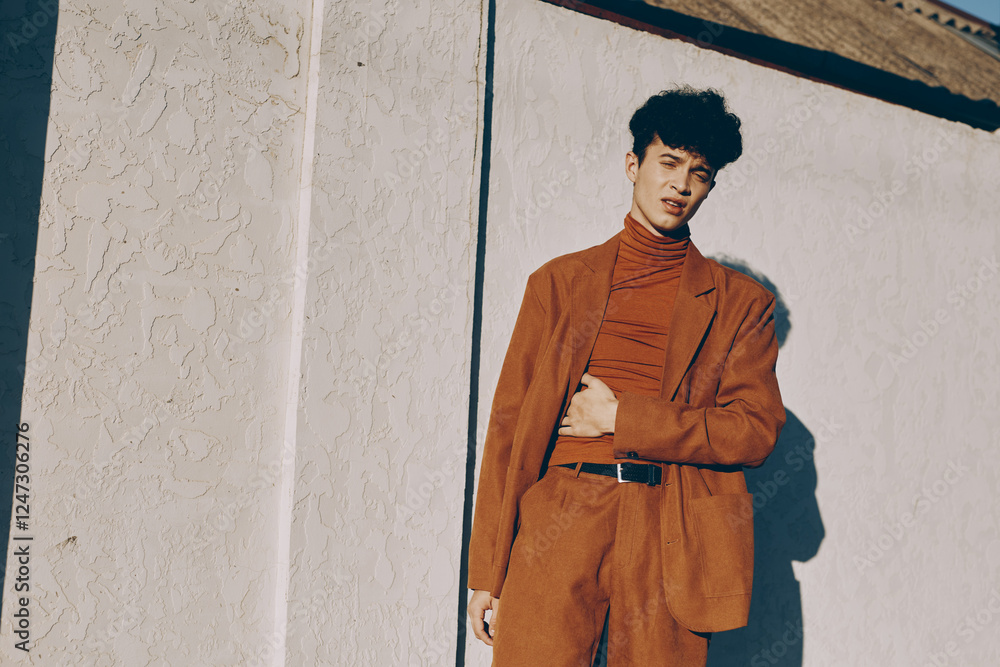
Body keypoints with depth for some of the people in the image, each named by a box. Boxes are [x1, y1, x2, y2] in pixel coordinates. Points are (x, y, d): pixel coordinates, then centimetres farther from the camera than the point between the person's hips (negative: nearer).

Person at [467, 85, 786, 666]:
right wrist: (487, 573, 4)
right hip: (557, 527, 1)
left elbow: (758, 429, 1)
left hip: (671, 543, 0)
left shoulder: (741, 302, 12)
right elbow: (510, 422, 9)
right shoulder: (560, 281, 13)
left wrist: (622, 417, -7)